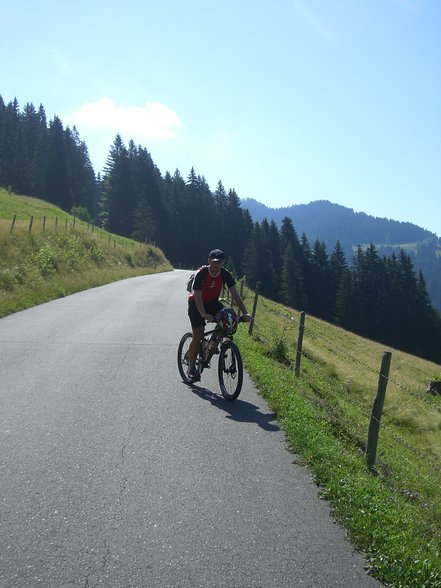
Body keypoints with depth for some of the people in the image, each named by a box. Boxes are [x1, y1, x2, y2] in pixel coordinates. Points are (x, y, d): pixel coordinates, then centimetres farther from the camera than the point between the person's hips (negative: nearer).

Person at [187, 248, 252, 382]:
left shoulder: (226, 274, -16)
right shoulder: (201, 274, -27)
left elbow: (235, 294, -18)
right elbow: (197, 296, -34)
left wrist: (245, 313, -29)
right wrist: (204, 314, -50)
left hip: (212, 302, 4)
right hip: (196, 304, -4)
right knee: (198, 335, -14)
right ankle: (191, 367, -1)